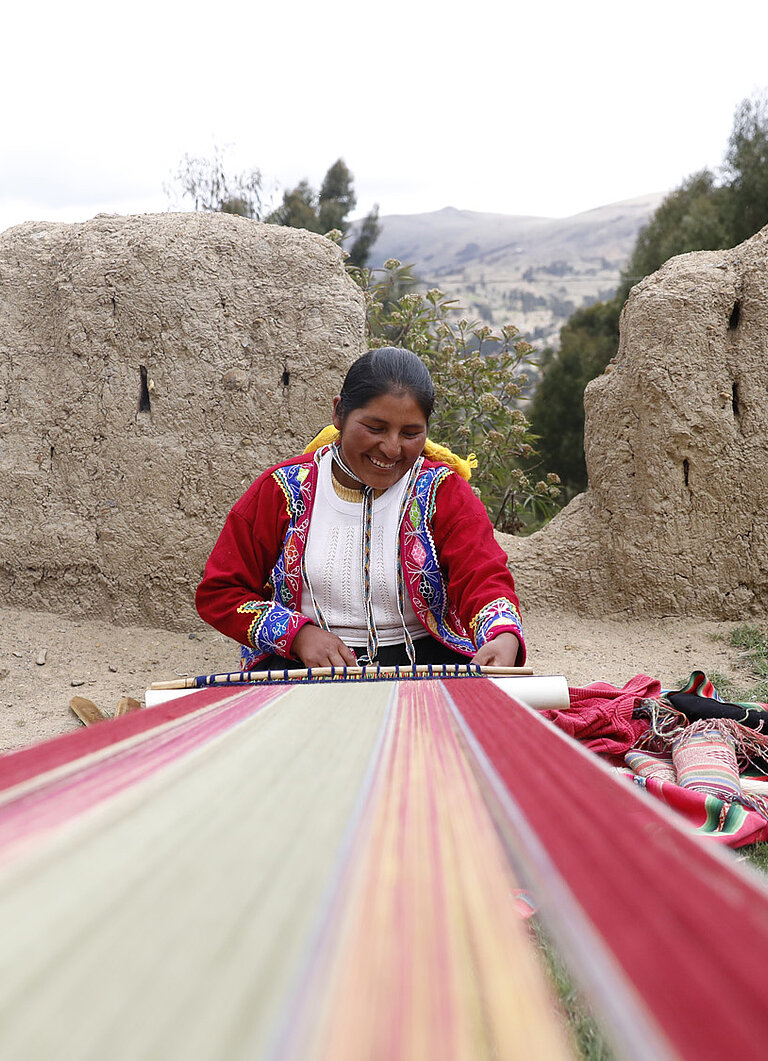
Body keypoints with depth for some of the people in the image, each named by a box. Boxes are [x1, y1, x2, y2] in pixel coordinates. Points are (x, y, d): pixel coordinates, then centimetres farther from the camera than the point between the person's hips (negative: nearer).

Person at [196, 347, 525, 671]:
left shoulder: (444, 494, -4)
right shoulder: (283, 491, -3)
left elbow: (484, 579, -18)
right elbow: (218, 592, 0)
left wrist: (503, 637, -43)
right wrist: (299, 633, -17)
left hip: (422, 660, 0)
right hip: (300, 665, 0)